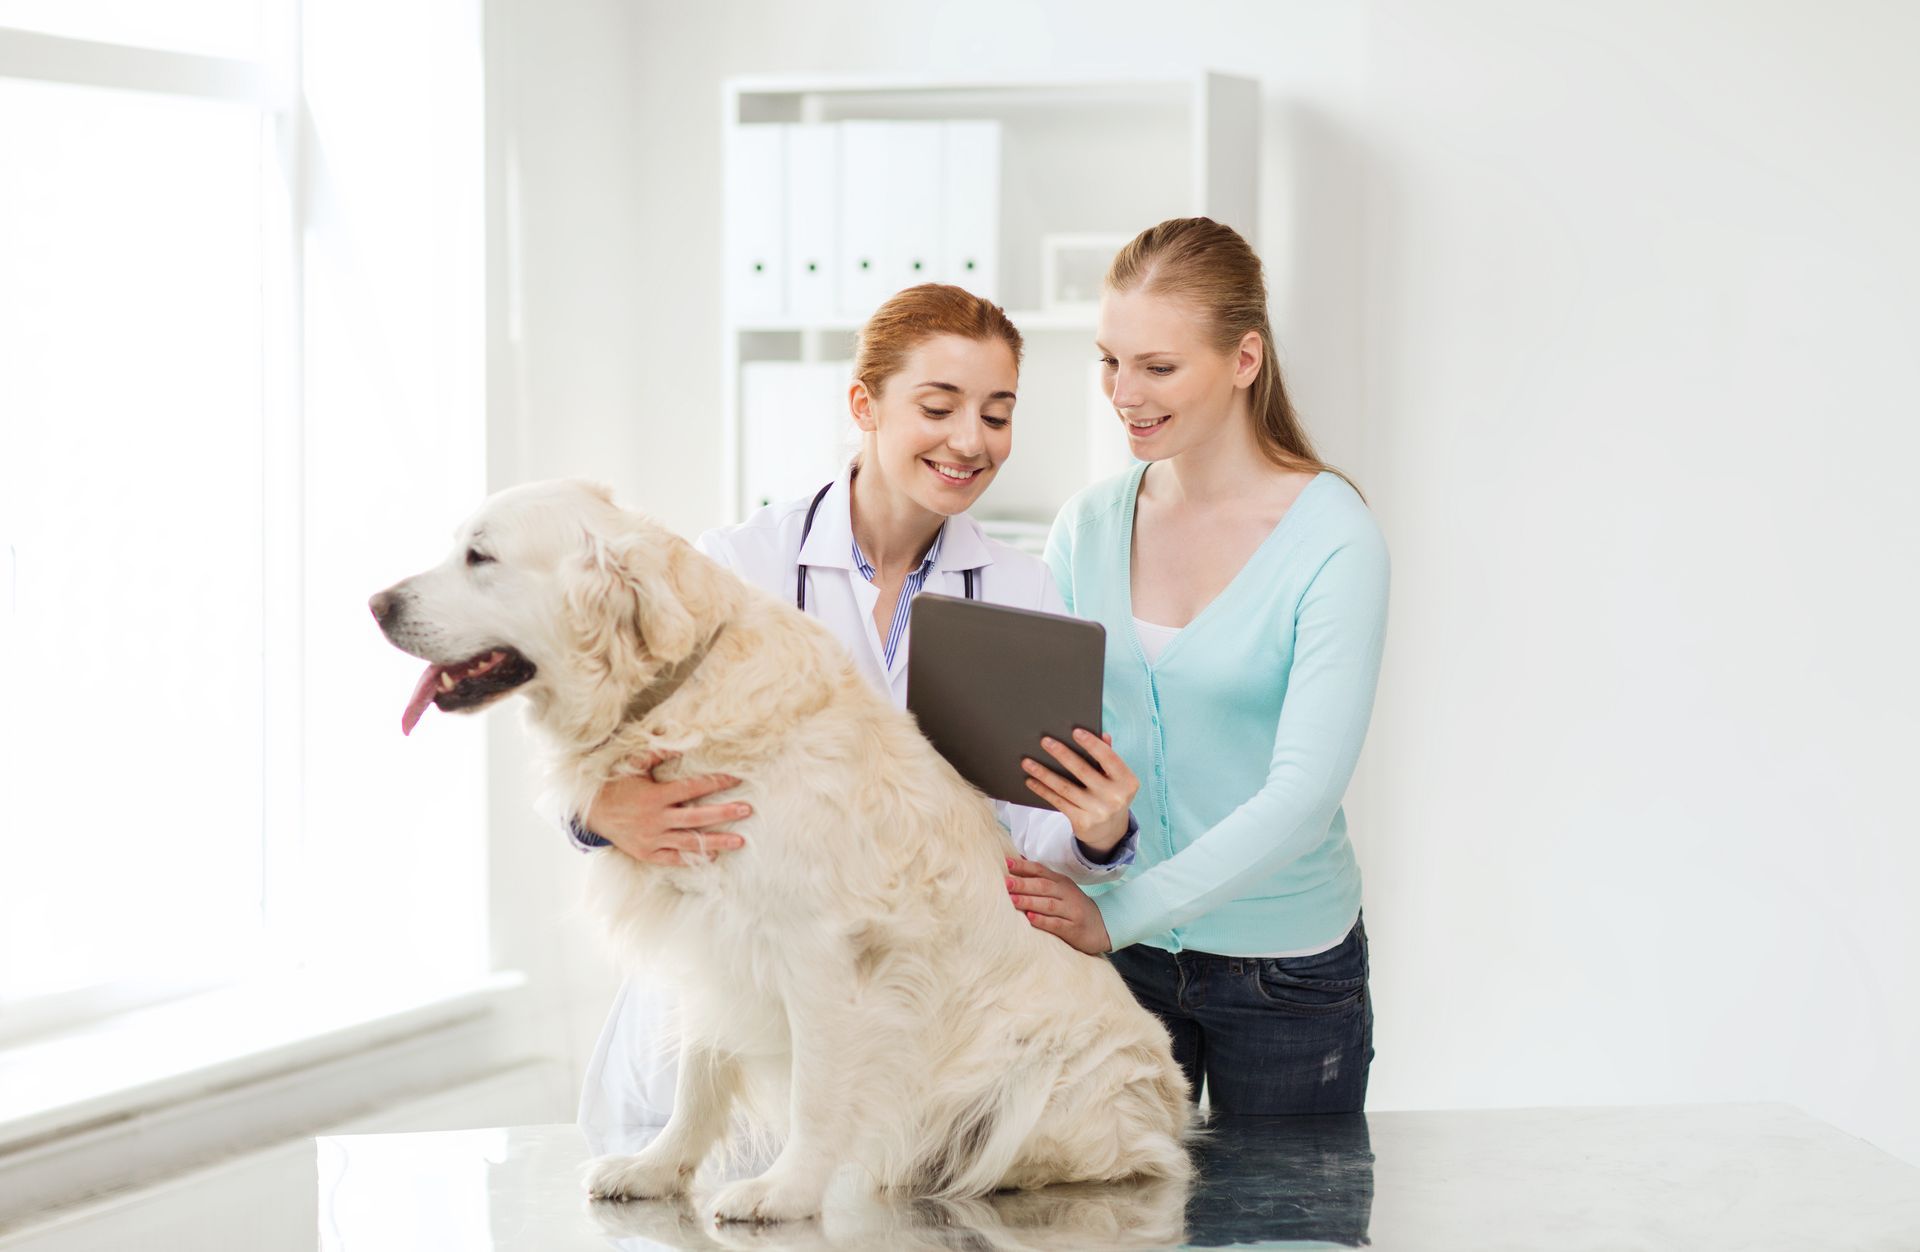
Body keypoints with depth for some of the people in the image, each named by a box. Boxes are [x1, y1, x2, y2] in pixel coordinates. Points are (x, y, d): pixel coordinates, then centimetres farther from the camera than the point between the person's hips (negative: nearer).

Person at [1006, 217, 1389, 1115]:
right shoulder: (1088, 526, 1)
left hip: (1287, 970, -3)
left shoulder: (1334, 541, -15)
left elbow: (1305, 792, -22)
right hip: (1112, 950, 4)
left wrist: (1120, 912, -30)